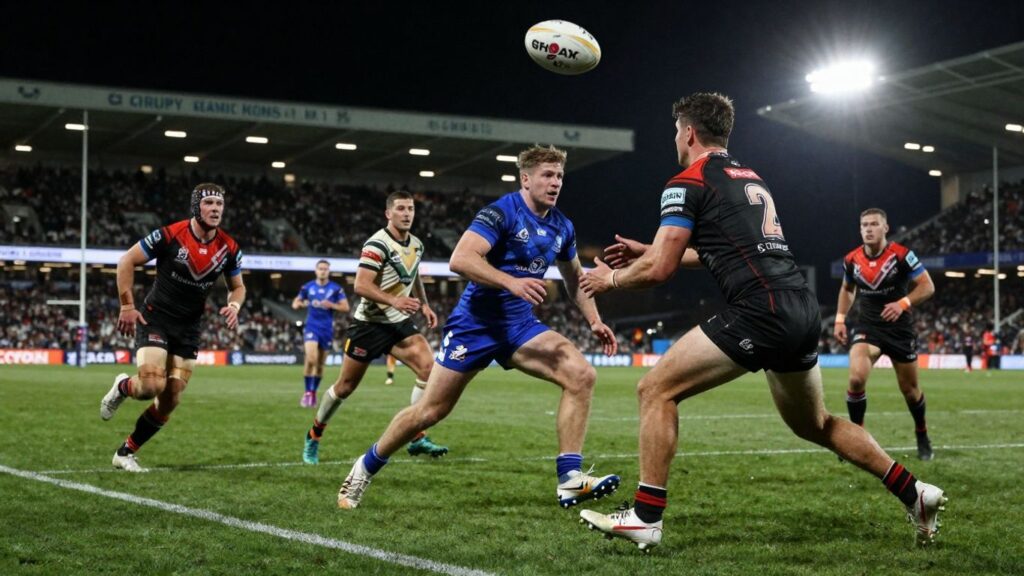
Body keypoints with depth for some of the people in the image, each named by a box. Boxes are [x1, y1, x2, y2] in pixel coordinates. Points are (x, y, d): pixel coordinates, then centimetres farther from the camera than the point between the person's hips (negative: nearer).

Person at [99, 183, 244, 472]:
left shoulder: (229, 249, -4)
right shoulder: (170, 235, -17)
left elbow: (238, 287, 12)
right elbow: (127, 261, -7)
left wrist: (234, 305, -11)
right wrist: (127, 306, -10)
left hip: (188, 329, 5)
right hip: (155, 319, -4)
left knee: (170, 402, 1)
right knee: (152, 386, -24)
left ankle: (126, 452, 19)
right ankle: (122, 387, 13)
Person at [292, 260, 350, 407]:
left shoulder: (336, 289, 0)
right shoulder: (307, 287, 4)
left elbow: (345, 308, -1)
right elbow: (295, 304, 14)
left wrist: (331, 305, -17)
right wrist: (302, 304, -9)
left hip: (327, 329, 1)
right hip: (311, 327, -1)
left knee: (320, 364, 7)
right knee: (311, 359, -19)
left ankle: (314, 392, 22)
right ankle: (307, 392, -9)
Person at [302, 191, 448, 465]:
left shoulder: (416, 245, 7)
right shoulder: (377, 244, -17)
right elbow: (361, 286, -25)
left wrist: (424, 305, 14)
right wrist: (394, 301, -36)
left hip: (399, 322, 6)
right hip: (370, 323, -6)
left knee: (429, 368, -16)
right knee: (345, 386, 3)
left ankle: (417, 437, -9)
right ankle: (313, 436, 25)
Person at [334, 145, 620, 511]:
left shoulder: (562, 227, 6)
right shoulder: (500, 213, -16)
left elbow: (574, 279, 24)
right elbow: (460, 259, -29)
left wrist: (594, 321, 12)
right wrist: (511, 282, -39)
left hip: (520, 327, 6)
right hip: (475, 324, -6)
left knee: (581, 375, -17)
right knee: (430, 411, 1)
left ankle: (570, 480, -17)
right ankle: (366, 467, 25)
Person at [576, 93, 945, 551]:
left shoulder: (688, 183, -1)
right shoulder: (750, 178, 25)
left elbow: (658, 270, -5)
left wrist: (611, 278, 14)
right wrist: (647, 250, 39)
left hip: (761, 311, -9)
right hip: (802, 311, 9)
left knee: (656, 390, -1)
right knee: (814, 424, 27)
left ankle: (646, 518, -4)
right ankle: (914, 492, 26)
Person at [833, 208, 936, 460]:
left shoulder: (901, 254, -13)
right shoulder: (852, 260, -2)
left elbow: (927, 286, -11)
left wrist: (903, 303, -26)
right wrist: (840, 319, 6)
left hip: (899, 328, -1)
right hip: (866, 326, 1)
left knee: (910, 389, 10)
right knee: (856, 378, -23)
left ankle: (922, 436, 37)